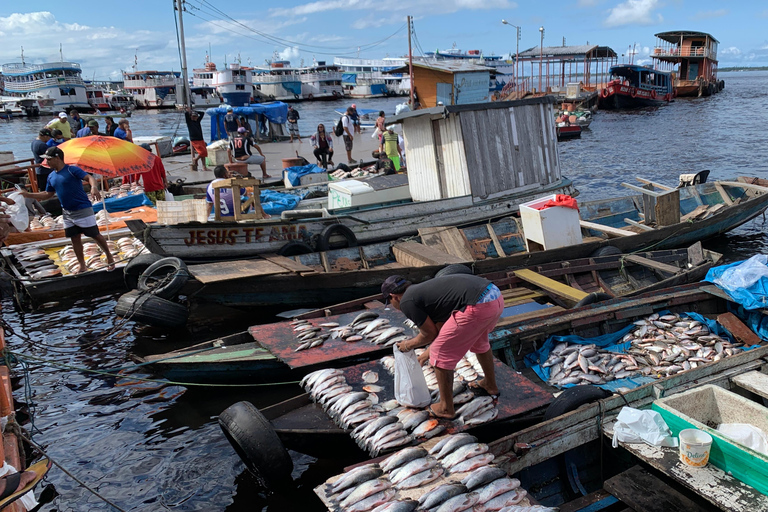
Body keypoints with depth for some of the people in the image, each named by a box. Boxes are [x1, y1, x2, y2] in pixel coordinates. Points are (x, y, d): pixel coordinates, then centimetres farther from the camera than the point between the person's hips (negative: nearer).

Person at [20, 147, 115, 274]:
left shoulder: (72, 170, -14)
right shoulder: (51, 177, 9)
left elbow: (89, 177, -27)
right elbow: (48, 194, 19)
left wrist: (94, 187, -48)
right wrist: (28, 195, 11)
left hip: (83, 210, -8)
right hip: (67, 212, 8)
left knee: (95, 235, -1)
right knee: (75, 238, 10)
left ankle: (109, 257, 15)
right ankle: (82, 265, 19)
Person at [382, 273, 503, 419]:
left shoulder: (406, 302, 2)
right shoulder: (422, 290, 28)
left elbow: (430, 333, 9)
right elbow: (440, 330, 35)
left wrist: (408, 345, 27)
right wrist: (424, 356, 45)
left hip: (477, 307, -9)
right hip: (496, 297, 10)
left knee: (441, 356, 9)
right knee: (478, 341, 37)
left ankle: (446, 408, 22)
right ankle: (490, 385, 54)